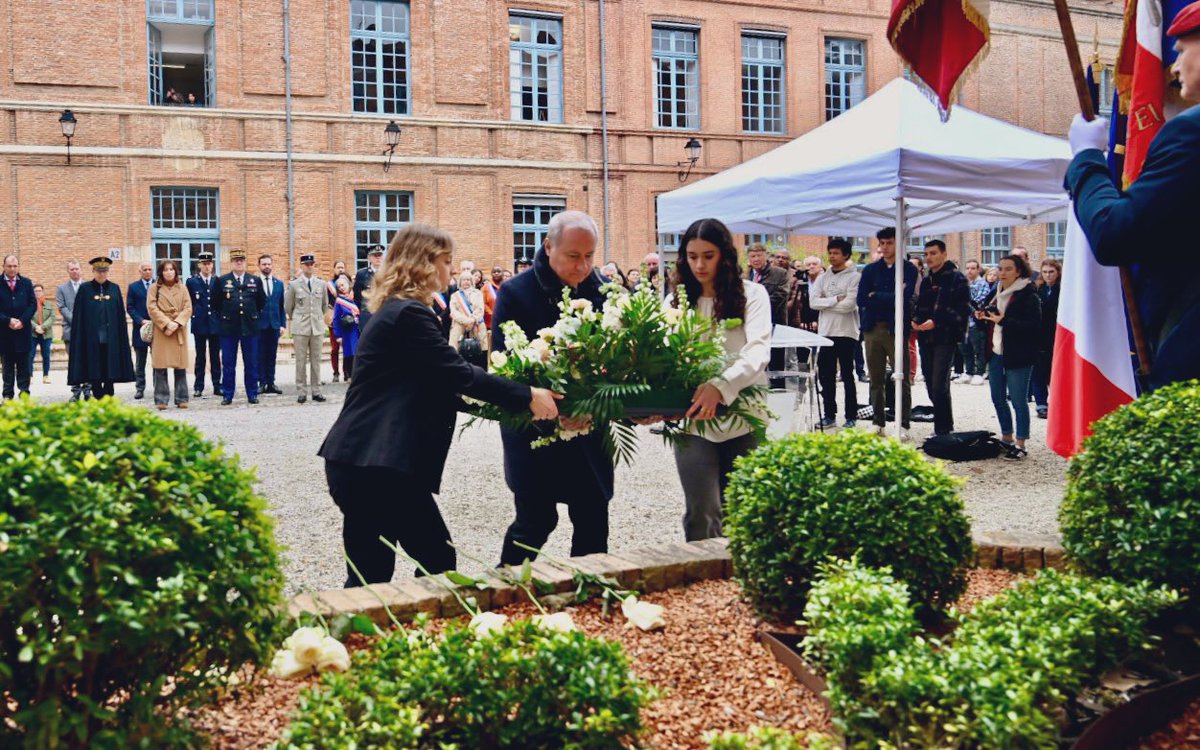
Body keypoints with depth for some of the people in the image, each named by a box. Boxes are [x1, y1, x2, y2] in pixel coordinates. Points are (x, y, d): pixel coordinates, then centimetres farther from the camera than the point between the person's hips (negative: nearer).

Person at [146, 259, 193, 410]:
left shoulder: (182, 287, 12)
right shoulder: (154, 288, 6)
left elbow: (188, 308, 5)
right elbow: (152, 308, -3)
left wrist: (177, 323, -10)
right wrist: (166, 324, -13)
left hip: (179, 331, 2)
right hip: (161, 331, -2)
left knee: (181, 366, 1)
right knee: (160, 367, -4)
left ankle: (181, 399, 8)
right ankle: (161, 400, 1)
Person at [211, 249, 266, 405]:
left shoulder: (255, 280, 7)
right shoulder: (222, 281, 3)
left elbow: (261, 301, 16)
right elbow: (215, 302, 10)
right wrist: (224, 316, 9)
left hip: (250, 328, 1)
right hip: (229, 328, -1)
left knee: (251, 363, 5)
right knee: (228, 364, 3)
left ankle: (252, 394, 12)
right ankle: (227, 395, 9)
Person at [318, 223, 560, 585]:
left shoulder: (393, 310, 18)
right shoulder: (409, 313, -13)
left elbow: (434, 382, 23)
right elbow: (458, 373, -15)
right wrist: (528, 397, -9)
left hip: (359, 460, 10)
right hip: (377, 465, -10)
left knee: (370, 573, 12)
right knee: (438, 560, -1)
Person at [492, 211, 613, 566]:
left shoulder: (604, 290, 2)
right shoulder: (515, 293, -8)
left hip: (589, 431, 4)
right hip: (535, 434, -4)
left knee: (594, 522, 8)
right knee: (536, 520, 2)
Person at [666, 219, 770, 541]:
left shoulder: (751, 294, 1)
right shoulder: (678, 301, 9)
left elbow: (758, 351, -13)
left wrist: (720, 387, -31)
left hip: (742, 418, -1)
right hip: (693, 420, 1)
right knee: (702, 515, -10)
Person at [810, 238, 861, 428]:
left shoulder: (854, 277, -4)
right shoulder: (822, 278, 11)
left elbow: (849, 305, -15)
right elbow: (813, 302, -2)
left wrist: (825, 304, -6)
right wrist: (835, 300, -12)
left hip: (846, 333, -5)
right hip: (825, 332, 5)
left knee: (847, 376, 2)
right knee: (826, 376, 7)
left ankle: (851, 416, 8)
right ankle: (829, 414, 16)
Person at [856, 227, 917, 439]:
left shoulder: (909, 270, 1)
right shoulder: (870, 270, 11)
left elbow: (903, 298, -13)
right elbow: (861, 300, -1)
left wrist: (875, 296, -5)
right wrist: (890, 297, -7)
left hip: (896, 330, -4)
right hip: (873, 329, 4)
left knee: (902, 380, -3)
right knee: (876, 380, 8)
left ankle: (903, 426, 2)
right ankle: (878, 423, 16)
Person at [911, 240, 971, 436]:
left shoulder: (957, 279, -5)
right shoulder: (926, 281, 18)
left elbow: (963, 310, -12)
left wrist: (936, 322, -20)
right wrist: (915, 320, 4)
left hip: (946, 338, -7)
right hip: (926, 339, 7)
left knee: (939, 385, -12)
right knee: (931, 385, 9)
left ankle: (943, 430, -5)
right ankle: (944, 428, 20)